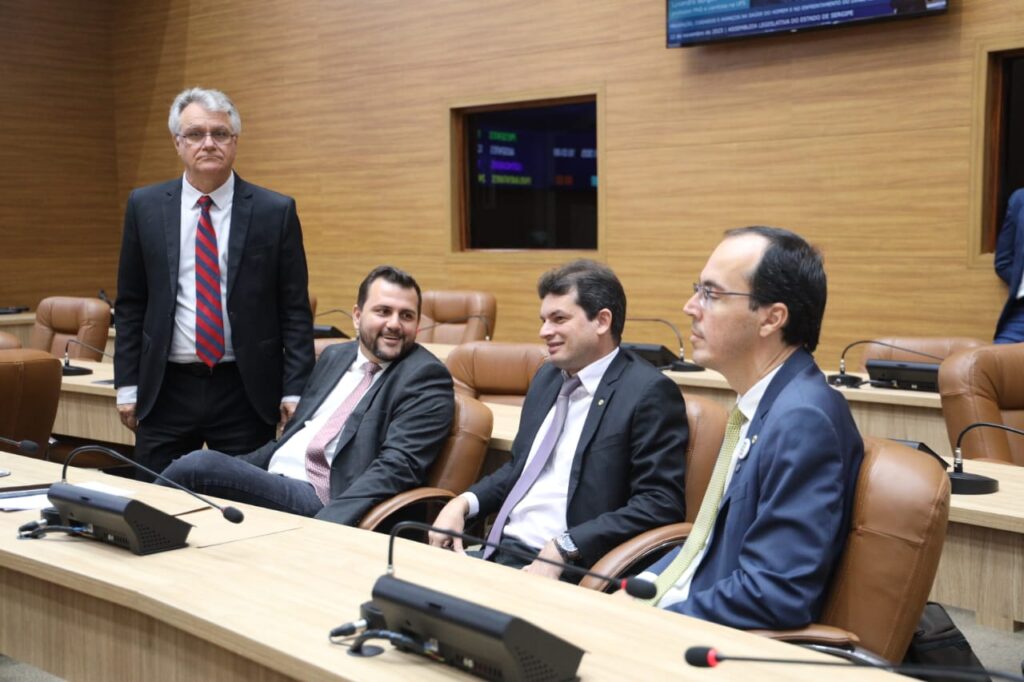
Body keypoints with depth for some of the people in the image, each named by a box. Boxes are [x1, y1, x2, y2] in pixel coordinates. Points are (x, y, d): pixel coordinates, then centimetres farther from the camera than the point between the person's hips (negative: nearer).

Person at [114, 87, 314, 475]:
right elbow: (130, 304, 9)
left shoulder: (276, 211, -2)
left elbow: (295, 309, -1)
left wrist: (295, 391, -6)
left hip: (246, 392, -1)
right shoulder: (145, 207, 4)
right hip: (165, 390, 2)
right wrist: (127, 385, 4)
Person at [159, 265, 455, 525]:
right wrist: (234, 468, 10)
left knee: (199, 465, -22)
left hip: (321, 504, -7)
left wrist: (326, 527, -29)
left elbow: (398, 465, -17)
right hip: (270, 480, 7)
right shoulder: (335, 356, 18)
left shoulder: (426, 377, -4)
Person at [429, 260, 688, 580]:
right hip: (500, 550, 8)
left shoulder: (650, 393, -9)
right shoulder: (547, 377, 15)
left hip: (566, 569, -8)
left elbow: (660, 503, -15)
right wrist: (463, 502, 6)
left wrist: (563, 548, -21)